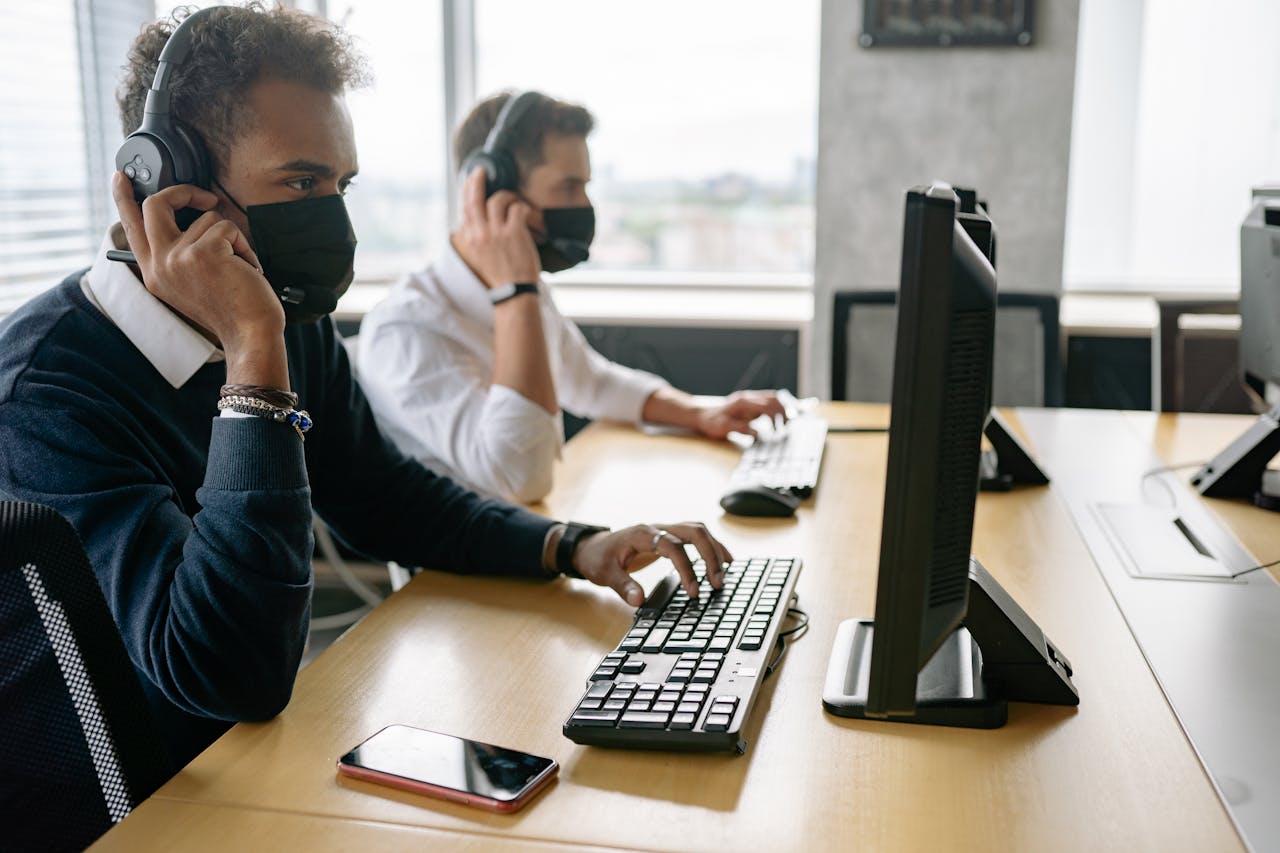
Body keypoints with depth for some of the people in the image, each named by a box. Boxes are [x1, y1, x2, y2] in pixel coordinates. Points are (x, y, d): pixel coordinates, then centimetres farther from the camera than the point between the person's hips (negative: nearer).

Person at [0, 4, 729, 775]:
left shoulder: (296, 328, -2)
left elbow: (385, 499, 11)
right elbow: (236, 676, -32)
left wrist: (575, 548, -5)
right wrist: (253, 356, -34)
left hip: (266, 734, 7)